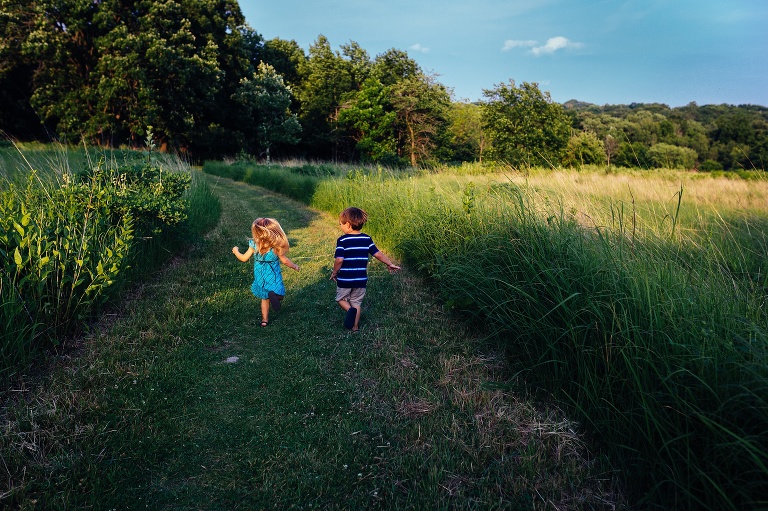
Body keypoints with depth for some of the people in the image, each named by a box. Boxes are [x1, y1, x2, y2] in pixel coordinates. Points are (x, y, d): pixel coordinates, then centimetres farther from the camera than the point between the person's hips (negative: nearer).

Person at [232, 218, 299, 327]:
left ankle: (264, 319, 20)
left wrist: (236, 251, 18)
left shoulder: (254, 245, -11)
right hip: (273, 276, -3)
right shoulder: (276, 246, -15)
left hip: (260, 277, 3)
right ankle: (274, 295, -28)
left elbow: (244, 258, 0)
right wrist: (294, 266, 9)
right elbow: (285, 261, -8)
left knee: (265, 298, 19)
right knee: (279, 295, 6)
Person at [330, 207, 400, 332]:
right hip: (361, 279, 4)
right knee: (356, 302, 18)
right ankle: (355, 327, 20)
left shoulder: (342, 240, -14)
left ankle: (350, 310, -10)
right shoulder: (367, 239, -1)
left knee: (341, 299, 18)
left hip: (344, 279, -4)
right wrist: (390, 264, 14)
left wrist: (334, 272, -3)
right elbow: (378, 254, 2)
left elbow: (339, 260, -20)